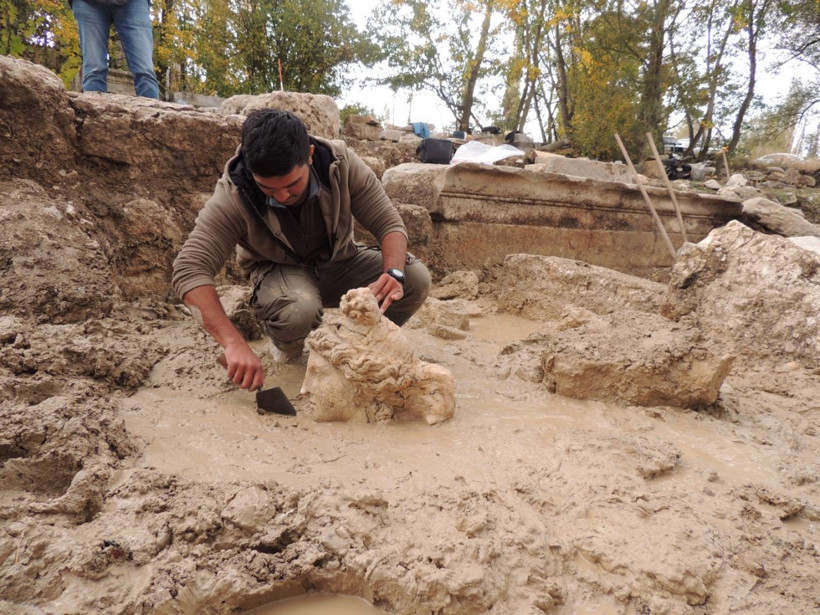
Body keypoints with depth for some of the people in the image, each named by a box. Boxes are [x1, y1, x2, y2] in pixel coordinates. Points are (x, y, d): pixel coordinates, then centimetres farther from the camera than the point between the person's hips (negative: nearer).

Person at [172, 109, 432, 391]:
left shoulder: (341, 162, -23)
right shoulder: (233, 197, -28)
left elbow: (390, 224, -17)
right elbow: (189, 270, -34)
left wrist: (394, 274, -40)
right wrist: (234, 344, -48)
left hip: (340, 262, 3)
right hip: (279, 271, -2)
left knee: (417, 279, -21)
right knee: (298, 309, -39)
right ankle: (287, 348, 1)